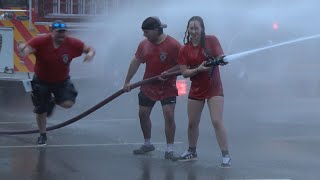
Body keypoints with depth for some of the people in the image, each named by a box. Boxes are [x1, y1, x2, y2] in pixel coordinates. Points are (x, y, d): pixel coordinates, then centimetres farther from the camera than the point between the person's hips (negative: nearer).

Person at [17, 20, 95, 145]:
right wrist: (23, 50, -57)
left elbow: (90, 49, -6)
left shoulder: (72, 43, -17)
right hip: (41, 82, -1)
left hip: (62, 81, 1)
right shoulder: (40, 42, -23)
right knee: (41, 111, 8)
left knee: (68, 103, -20)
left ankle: (53, 100, 17)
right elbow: (25, 51, -32)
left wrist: (90, 53, -31)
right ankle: (42, 135, 35)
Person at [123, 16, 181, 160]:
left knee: (169, 115, -15)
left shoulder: (173, 45, -18)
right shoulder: (144, 44, 0)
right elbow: (136, 62, 10)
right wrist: (127, 82, 10)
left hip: (167, 88, -5)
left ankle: (169, 150, -7)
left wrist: (168, 72, -28)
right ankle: (147, 144, 30)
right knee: (143, 114, 10)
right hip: (148, 87, 6)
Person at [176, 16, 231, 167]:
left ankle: (226, 156, -8)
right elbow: (184, 73, -6)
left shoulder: (211, 40, -7)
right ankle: (192, 152, 32)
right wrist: (198, 69, -23)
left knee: (217, 121, -14)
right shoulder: (184, 50, -2)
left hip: (214, 88, -3)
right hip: (196, 90, 4)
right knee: (192, 123, 11)